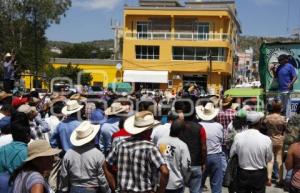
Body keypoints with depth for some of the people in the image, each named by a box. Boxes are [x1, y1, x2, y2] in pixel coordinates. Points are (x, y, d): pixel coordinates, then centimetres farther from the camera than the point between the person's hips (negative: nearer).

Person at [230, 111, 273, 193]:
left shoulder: (238, 136, -15)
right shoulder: (266, 139, -20)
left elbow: (232, 154, -3)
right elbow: (269, 159, -7)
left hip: (242, 173, 2)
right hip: (259, 174, -1)